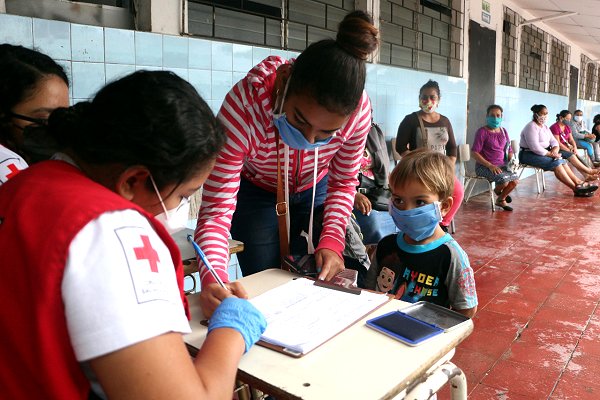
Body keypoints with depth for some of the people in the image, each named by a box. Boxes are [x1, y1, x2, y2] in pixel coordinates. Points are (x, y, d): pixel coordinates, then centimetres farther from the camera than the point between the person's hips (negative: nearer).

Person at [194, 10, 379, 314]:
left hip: (315, 191, 2)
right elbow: (216, 209, -36)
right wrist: (212, 280, -52)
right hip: (254, 191, -2)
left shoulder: (358, 110, -30)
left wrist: (331, 241, -25)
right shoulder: (244, 105, -40)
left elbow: (343, 183, -11)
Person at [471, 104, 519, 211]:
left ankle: (501, 199, 15)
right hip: (484, 166, -6)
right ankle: (497, 190, 11)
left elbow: (509, 150, 19)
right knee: (504, 180, -29)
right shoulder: (482, 132, -8)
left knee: (515, 180, -16)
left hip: (501, 165, 6)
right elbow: (475, 153, -14)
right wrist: (490, 165, -21)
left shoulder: (503, 131, 13)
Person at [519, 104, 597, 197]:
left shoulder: (544, 127, 15)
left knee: (562, 161, -11)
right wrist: (550, 154, -20)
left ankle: (579, 183, -15)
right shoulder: (531, 127, -16)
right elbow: (535, 147, -24)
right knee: (556, 163, -23)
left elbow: (553, 141, 11)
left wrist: (555, 149, -12)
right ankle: (576, 188, -22)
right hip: (529, 155, -9)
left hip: (543, 153, 9)